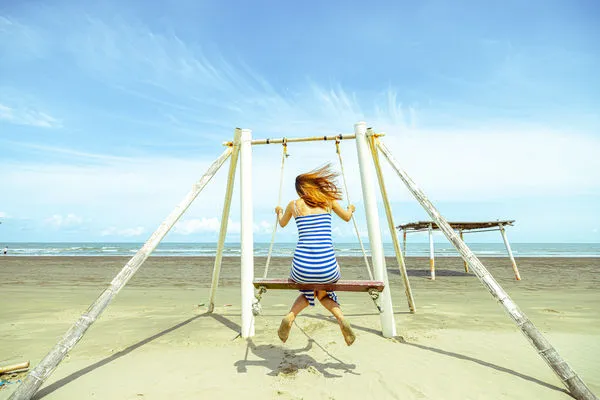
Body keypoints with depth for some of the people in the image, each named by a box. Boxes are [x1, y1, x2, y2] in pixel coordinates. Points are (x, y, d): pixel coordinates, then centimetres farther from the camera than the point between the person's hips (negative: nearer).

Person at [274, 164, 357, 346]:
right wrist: (351, 209, 47)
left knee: (309, 292, 34)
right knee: (322, 291, 34)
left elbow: (282, 224, 30)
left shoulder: (293, 204, 9)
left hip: (301, 267, 0)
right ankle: (341, 319, 8)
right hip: (328, 268, 0)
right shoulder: (328, 200, 8)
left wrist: (279, 212, 51)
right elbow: (347, 217, 25)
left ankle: (290, 316, 7)